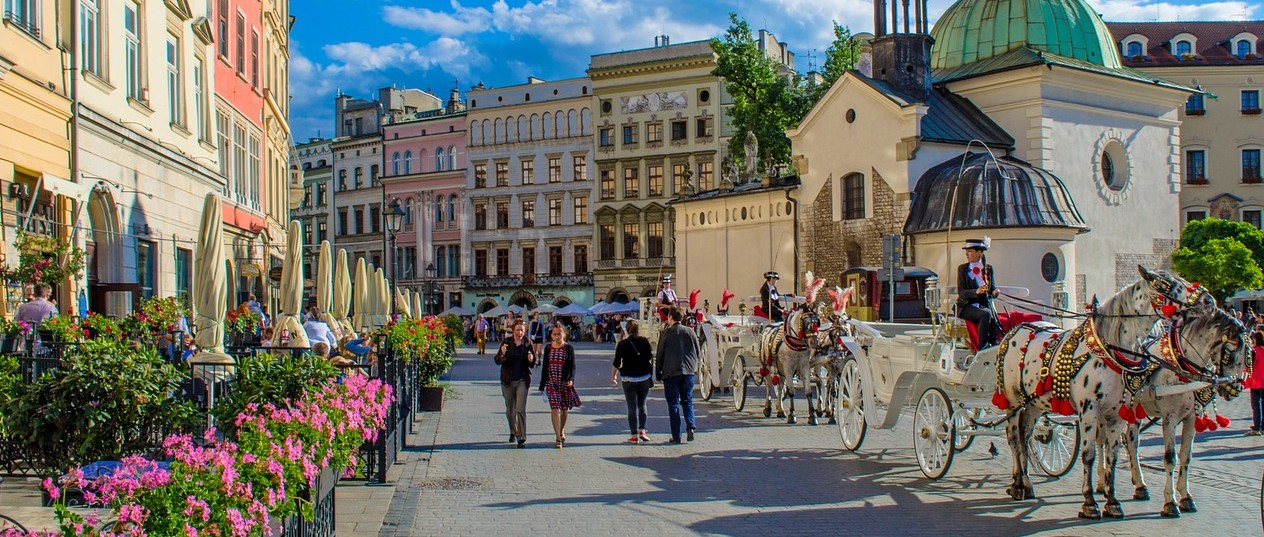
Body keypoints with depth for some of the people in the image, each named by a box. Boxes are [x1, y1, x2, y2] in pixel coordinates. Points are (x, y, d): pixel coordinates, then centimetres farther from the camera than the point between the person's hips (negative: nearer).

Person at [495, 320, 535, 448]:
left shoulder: (528, 343, -1)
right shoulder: (506, 342, -3)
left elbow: (533, 364, 5)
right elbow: (497, 361, -5)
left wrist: (531, 360, -19)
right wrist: (502, 354, -25)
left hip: (522, 380, -1)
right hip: (508, 380, 1)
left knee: (521, 409, -10)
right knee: (510, 409, 13)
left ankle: (522, 438, -8)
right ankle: (513, 432, 35)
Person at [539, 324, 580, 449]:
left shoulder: (569, 348, -1)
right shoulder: (548, 348, 4)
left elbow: (572, 366, -2)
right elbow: (544, 367, 8)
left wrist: (571, 379, -19)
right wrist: (542, 385, 7)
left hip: (565, 382, 0)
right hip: (552, 383, 0)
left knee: (564, 409, 11)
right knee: (555, 408, -9)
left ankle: (562, 431, 36)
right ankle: (558, 438, -7)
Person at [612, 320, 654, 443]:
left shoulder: (622, 344, -4)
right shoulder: (645, 342, 0)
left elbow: (617, 362, -2)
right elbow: (651, 358, 0)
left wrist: (613, 376, 11)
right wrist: (651, 374, 14)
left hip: (629, 380, -2)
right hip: (644, 378, 2)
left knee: (632, 407, 2)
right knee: (642, 404, 17)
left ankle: (635, 435, 0)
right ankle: (642, 430, 9)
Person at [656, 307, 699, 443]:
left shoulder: (665, 333, -4)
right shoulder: (689, 332, 5)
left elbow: (660, 354, -2)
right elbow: (697, 352, 10)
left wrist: (658, 373, 6)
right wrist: (695, 368, 21)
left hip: (670, 372, -3)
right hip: (688, 371, 3)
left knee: (673, 404, 3)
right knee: (687, 401, 15)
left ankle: (676, 436, 1)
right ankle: (690, 427, -6)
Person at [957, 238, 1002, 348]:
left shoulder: (988, 268, 13)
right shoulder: (962, 268, 6)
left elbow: (992, 290, 11)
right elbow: (961, 292, -6)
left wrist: (995, 293, -15)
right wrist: (976, 292, -25)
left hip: (984, 305, 2)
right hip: (967, 306, -2)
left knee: (993, 319, -31)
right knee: (985, 315, -33)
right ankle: (982, 349, -36)